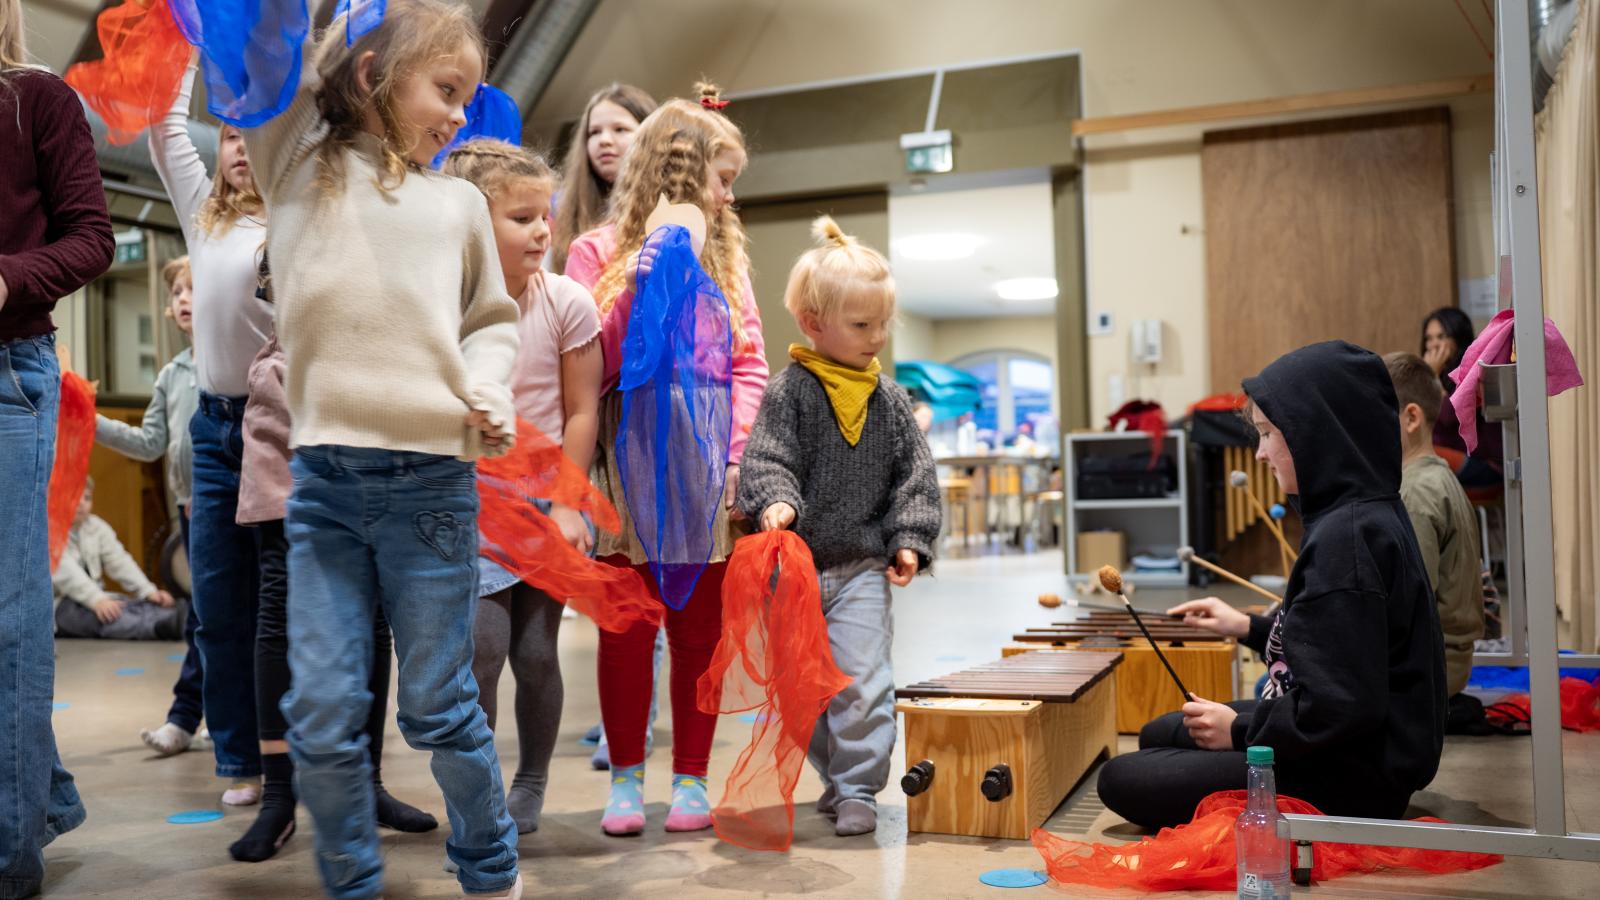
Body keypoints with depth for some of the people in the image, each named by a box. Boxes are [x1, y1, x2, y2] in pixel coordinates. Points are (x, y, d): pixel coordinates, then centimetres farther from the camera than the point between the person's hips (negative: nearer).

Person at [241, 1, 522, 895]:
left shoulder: (460, 202, 12)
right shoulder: (302, 165, 9)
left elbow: (493, 319, 19)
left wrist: (489, 391, 2)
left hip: (433, 481, 0)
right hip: (324, 483, 0)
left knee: (439, 709, 7)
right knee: (321, 715, 2)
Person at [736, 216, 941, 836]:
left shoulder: (889, 399, 4)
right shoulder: (789, 391, -5)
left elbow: (915, 475, 6)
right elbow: (766, 460, -12)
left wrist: (909, 540, -4)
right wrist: (775, 503, -31)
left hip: (862, 565, 1)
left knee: (861, 681, -8)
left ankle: (858, 789, 4)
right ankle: (835, 776, 29)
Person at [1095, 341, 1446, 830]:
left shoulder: (1345, 538, -26)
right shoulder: (1371, 515, 6)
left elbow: (1340, 707, -28)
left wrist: (1240, 731, -15)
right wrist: (1250, 628, 18)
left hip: (1347, 780, -10)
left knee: (1122, 780, -8)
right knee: (1159, 734, 21)